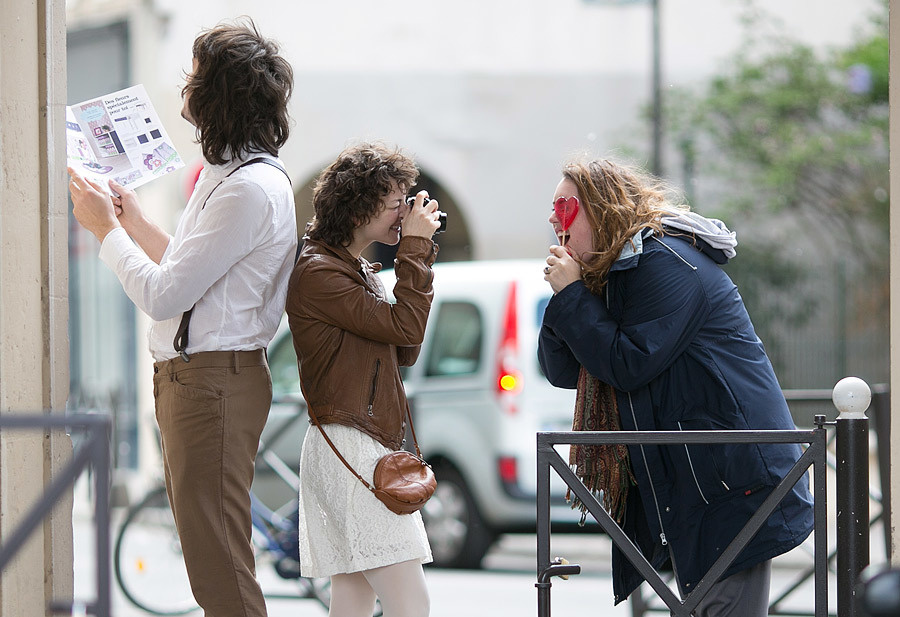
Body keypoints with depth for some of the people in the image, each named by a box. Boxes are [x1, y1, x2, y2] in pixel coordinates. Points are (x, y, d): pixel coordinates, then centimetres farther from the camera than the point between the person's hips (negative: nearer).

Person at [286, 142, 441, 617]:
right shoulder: (317, 273, -11)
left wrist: (418, 254, 9)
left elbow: (405, 352, 16)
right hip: (347, 448, -10)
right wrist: (415, 247, -7)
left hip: (366, 450, 10)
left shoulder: (358, 271, 20)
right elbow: (404, 327, -16)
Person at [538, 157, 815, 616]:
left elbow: (629, 365, -20)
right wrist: (563, 298, -4)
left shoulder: (664, 263, -14)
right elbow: (562, 371, 13)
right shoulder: (612, 274, 17)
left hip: (730, 475, -10)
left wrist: (572, 296, -12)